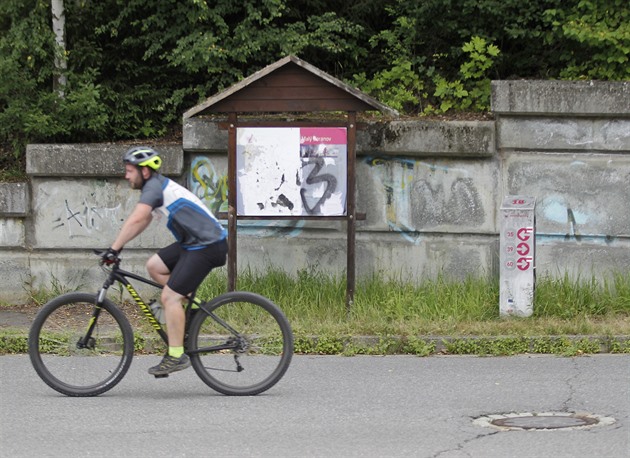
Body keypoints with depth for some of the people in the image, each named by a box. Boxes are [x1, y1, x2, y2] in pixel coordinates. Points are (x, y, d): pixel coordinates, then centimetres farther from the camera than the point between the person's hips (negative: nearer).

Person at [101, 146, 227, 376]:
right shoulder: (157, 186, 16)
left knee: (169, 297, -11)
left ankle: (176, 356, -6)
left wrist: (114, 249, -25)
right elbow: (143, 222, 23)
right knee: (154, 266, 12)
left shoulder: (155, 187, -15)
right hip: (193, 243, 10)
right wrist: (117, 246, 17)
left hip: (207, 246, -10)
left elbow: (136, 220, -27)